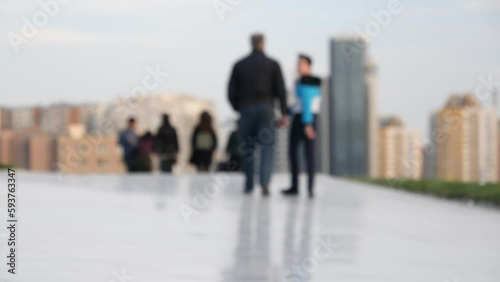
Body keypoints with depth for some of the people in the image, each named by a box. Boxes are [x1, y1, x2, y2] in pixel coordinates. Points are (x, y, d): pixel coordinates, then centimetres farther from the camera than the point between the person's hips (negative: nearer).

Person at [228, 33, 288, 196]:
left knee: (247, 148, 9)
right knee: (267, 146, -1)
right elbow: (281, 90, -2)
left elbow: (231, 92, 4)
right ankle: (265, 182, -19)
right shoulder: (272, 65, 3)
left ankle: (249, 186, 10)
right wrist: (284, 114, 2)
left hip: (246, 109, 1)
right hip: (266, 109, -1)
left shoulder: (240, 65, 7)